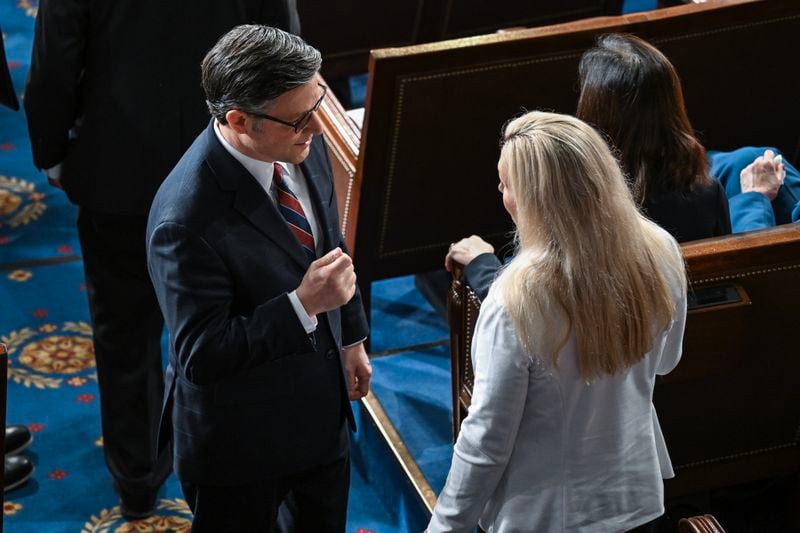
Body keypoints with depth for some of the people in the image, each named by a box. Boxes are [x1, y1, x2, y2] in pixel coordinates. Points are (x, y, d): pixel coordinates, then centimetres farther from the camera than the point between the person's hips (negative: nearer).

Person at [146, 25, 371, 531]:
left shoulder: (303, 146, -12)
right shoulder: (187, 220, -35)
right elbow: (200, 356, -30)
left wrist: (351, 337, 18)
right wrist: (304, 304, -37)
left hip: (322, 402, 7)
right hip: (241, 437, -7)